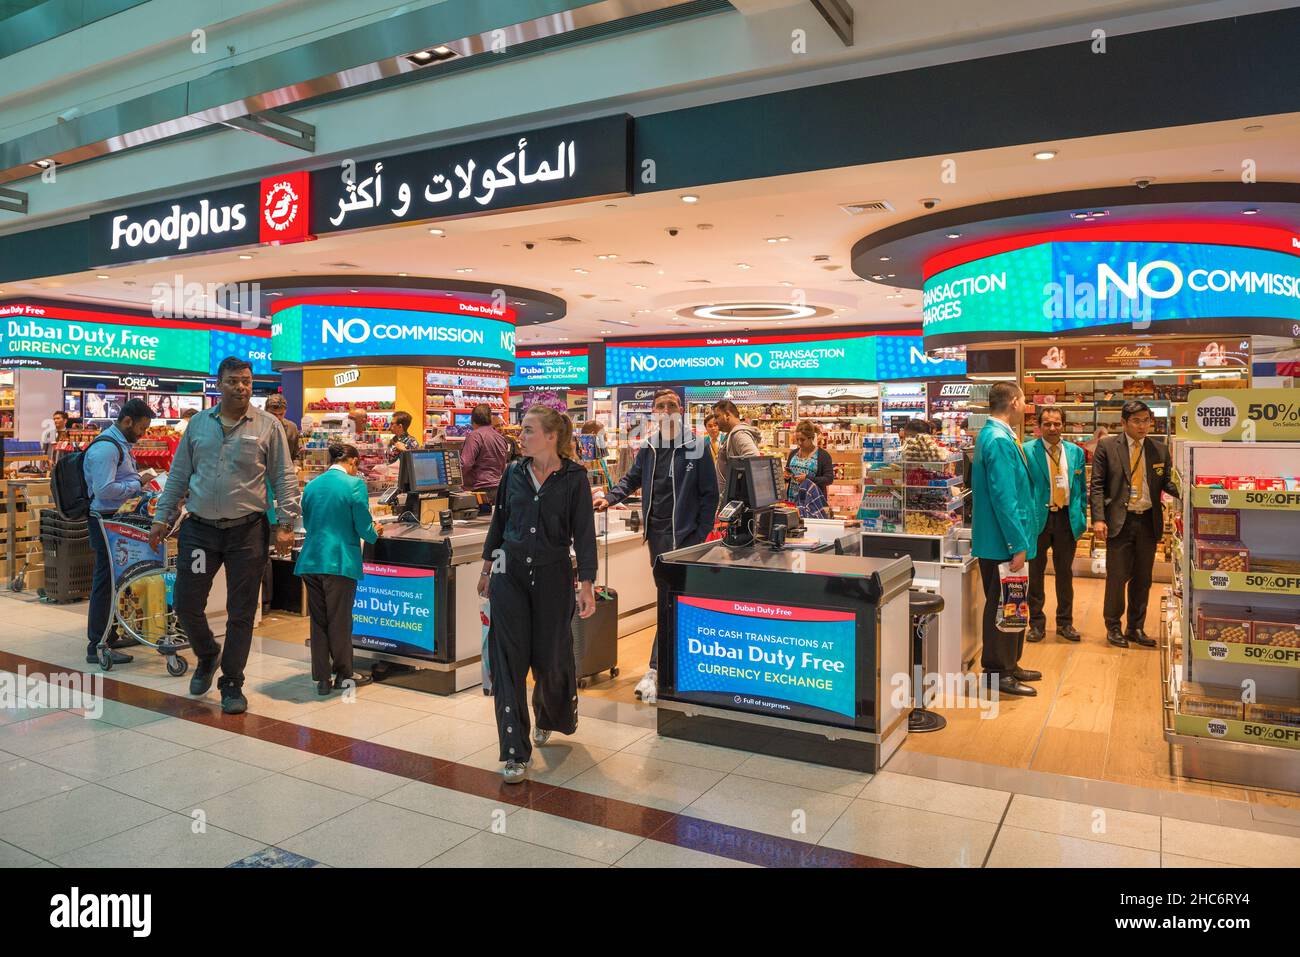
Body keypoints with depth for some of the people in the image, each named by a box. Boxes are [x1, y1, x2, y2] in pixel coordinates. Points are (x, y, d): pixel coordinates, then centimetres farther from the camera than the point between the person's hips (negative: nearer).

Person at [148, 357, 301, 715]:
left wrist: (285, 524, -7)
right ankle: (207, 655, 35)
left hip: (247, 530, -3)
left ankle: (232, 685, 18)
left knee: (241, 612, 4)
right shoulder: (198, 423, 8)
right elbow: (178, 475, 13)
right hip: (200, 528, 3)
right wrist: (163, 518, 9)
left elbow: (285, 479, -1)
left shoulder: (268, 426, -1)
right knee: (186, 604, 6)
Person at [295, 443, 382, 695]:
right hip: (340, 561, -5)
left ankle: (321, 678, 17)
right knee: (340, 621, 7)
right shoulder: (355, 484, -8)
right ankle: (343, 674, 20)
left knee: (318, 621, 12)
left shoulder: (311, 485, 9)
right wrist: (374, 533, 14)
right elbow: (364, 527, -8)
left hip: (311, 560, 5)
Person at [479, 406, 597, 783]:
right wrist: (486, 568, 15)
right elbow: (499, 522, 13)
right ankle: (516, 753, 6)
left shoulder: (574, 478, -6)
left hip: (553, 577, -2)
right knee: (508, 661, -2)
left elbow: (584, 533, -8)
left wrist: (587, 585, -14)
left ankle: (549, 718, 43)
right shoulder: (514, 473, 4)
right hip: (511, 574, 3)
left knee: (551, 659, 9)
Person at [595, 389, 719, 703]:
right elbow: (631, 479, 21)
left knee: (671, 604, -8)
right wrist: (610, 498, 3)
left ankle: (655, 670, -6)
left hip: (684, 536, -5)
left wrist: (700, 535, -9)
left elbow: (709, 494, -4)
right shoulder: (647, 449, 8)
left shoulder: (696, 449, -5)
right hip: (656, 535, 5)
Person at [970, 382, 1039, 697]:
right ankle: (998, 672, 11)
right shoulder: (999, 440, -20)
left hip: (1003, 540, 10)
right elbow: (1003, 498, -24)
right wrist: (1018, 544, -21)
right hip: (1003, 541, -10)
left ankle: (1008, 663, 30)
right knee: (1002, 605, 0)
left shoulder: (991, 435, 13)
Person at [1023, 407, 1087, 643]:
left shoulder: (1076, 452, 8)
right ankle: (1036, 623, 17)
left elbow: (1081, 488, 12)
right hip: (1038, 518, -3)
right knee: (1035, 573, 5)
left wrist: (1081, 517, 5)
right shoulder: (1026, 451, -4)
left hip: (1067, 518, 3)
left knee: (1065, 573, 12)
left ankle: (1065, 622, 24)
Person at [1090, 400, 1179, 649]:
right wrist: (1098, 518, -14)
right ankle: (1113, 627, 17)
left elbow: (1167, 482, 5)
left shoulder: (1160, 450, 7)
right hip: (1119, 521, -3)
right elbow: (1097, 485, -5)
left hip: (1148, 521, 4)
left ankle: (1136, 628, 23)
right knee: (1117, 577, 1)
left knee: (1142, 579, 11)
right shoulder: (1107, 446, -2)